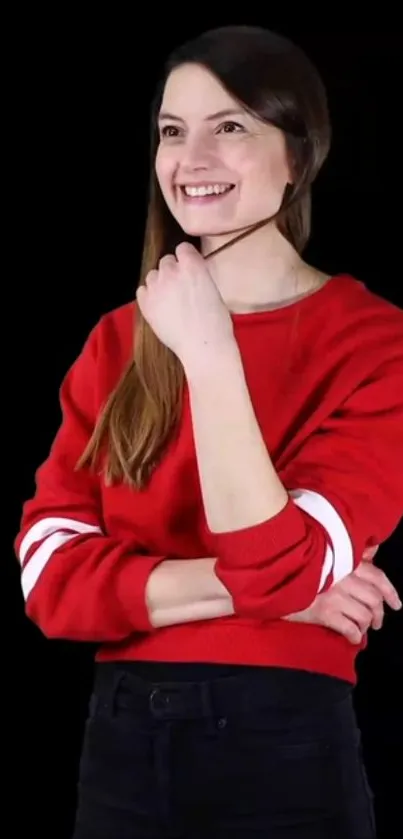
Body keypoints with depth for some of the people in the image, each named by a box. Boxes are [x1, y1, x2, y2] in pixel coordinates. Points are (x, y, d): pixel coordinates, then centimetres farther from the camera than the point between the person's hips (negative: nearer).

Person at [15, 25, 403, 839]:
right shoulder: (117, 341, 7)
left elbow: (284, 567, -19)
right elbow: (50, 576, -3)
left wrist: (207, 354, -20)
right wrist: (238, 586, -15)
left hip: (285, 750, -4)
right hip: (121, 741, 4)